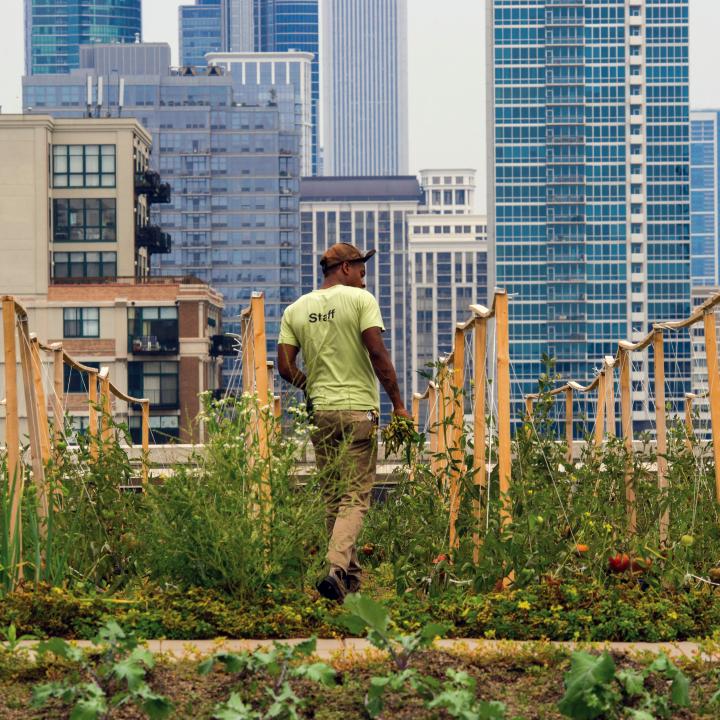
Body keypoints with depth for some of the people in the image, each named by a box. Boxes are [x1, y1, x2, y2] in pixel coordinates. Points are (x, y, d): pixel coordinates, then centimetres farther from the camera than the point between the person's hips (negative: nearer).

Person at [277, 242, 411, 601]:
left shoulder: (296, 309, 8)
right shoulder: (360, 299, -4)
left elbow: (285, 366, 5)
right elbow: (377, 353, -12)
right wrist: (397, 403, -6)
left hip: (319, 411, 4)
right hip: (358, 409, -4)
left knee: (333, 497, 13)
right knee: (355, 497, -4)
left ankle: (351, 575, 18)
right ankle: (336, 569, -21)